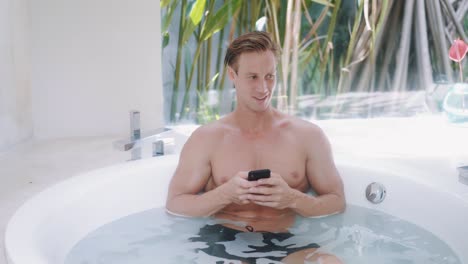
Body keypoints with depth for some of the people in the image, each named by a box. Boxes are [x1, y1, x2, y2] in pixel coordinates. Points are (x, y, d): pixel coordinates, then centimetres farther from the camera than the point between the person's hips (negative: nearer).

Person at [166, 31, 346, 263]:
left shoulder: (308, 135, 9)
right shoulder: (205, 138, 8)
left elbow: (337, 203, 8)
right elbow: (174, 205, 4)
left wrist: (293, 199, -12)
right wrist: (225, 194, -14)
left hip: (287, 244, 1)